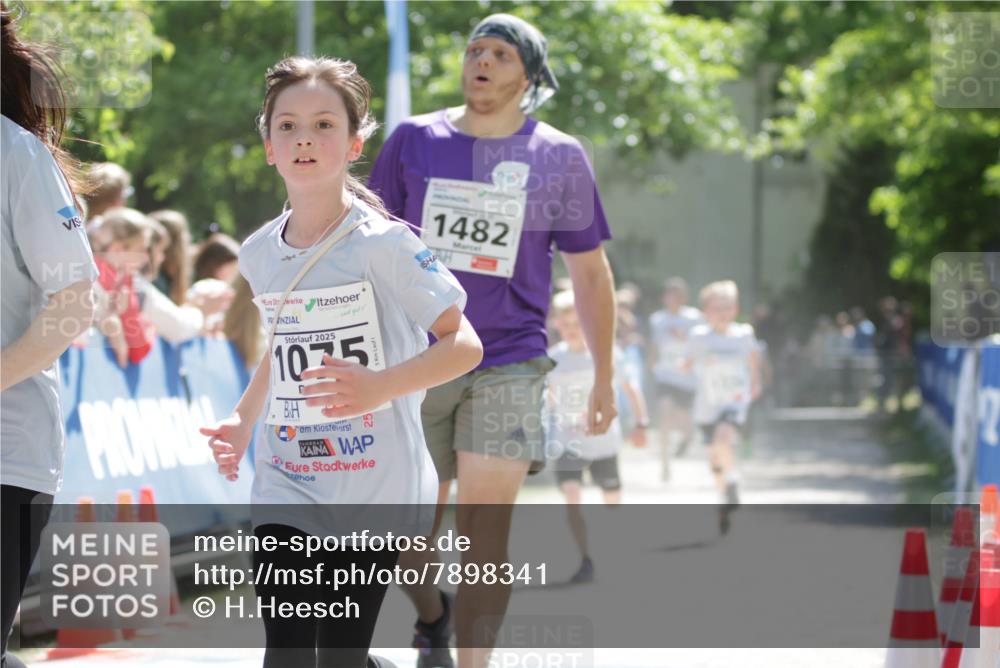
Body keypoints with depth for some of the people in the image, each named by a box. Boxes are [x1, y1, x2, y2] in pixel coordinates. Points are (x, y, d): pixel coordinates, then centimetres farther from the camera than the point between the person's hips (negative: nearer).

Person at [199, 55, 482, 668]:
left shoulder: (383, 244, -11)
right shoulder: (260, 254, 7)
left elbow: (464, 344, -13)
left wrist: (381, 386, -28)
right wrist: (243, 422, 10)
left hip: (375, 485, -4)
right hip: (286, 485, 4)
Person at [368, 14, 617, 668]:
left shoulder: (560, 157, 1)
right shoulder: (414, 140, 4)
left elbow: (590, 272, 9)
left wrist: (604, 379, 9)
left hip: (508, 365, -2)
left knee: (485, 530, -9)